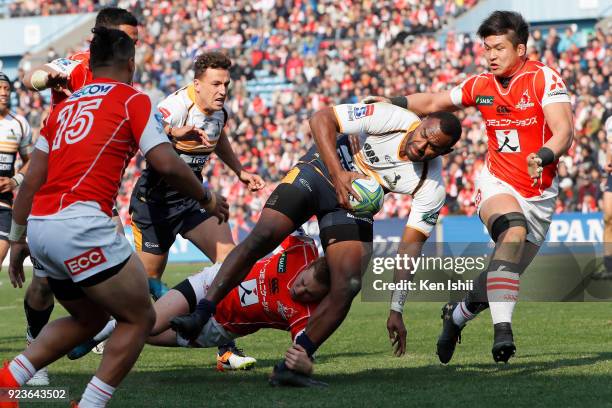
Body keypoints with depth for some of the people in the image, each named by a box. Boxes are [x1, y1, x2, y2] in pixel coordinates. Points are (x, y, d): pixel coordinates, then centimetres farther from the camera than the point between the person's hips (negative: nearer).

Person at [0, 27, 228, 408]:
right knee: (139, 319, 6)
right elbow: (167, 165, -6)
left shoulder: (65, 106, 21)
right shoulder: (133, 100, 4)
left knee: (89, 318, 25)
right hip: (81, 223, -7)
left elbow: (31, 180, 19)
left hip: (40, 225, 7)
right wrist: (207, 197, 10)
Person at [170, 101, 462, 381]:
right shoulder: (393, 119, -24)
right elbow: (322, 119, -23)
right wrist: (337, 173, -35)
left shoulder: (432, 188, -16)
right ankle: (199, 316, -17)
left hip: (356, 202, 2)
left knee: (347, 287, -16)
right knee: (261, 238, -20)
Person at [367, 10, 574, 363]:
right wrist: (392, 103, 1)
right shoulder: (481, 86, 2)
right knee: (513, 229, -35)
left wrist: (544, 156, -42)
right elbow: (433, 103, 17)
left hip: (540, 195, 0)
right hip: (498, 184, 0)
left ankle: (458, 314, 37)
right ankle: (502, 330, -42)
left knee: (503, 281, 4)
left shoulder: (544, 78, -11)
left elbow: (564, 131, -22)